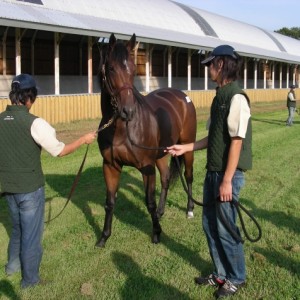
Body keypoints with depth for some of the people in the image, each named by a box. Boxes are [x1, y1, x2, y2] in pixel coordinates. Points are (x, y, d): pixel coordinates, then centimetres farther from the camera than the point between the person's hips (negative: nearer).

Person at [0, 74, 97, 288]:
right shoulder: (34, 123, -20)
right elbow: (59, 151, -14)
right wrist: (84, 140, -1)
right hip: (30, 187, -6)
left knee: (19, 227, 28)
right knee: (31, 232, 10)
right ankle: (30, 279, 23)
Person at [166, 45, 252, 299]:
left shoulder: (236, 97, -17)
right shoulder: (220, 96, 10)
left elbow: (237, 141, -20)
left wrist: (227, 180, -21)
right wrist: (184, 148, 17)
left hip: (228, 175, -9)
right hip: (213, 172, 9)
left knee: (225, 228, 3)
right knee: (209, 225, 16)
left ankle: (237, 278, 23)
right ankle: (221, 274, 32)